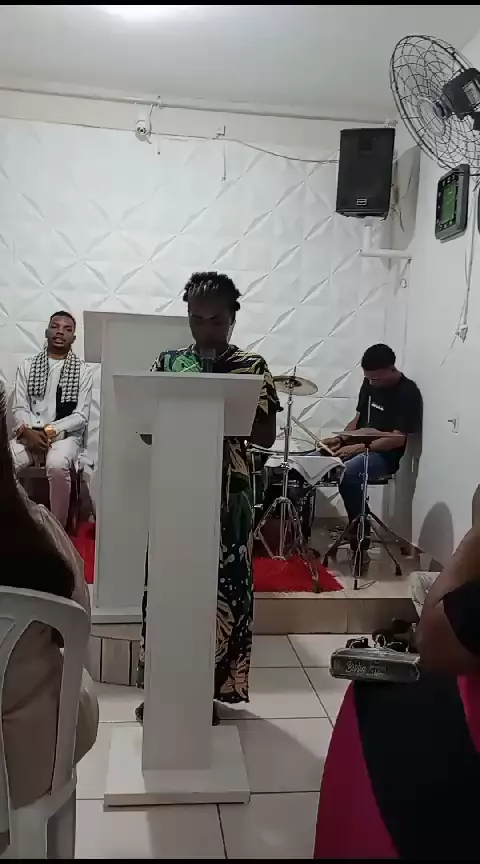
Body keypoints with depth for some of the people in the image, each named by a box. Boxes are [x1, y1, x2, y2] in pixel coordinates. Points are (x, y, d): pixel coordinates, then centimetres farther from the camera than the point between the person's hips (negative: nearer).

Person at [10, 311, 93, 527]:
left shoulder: (82, 371, 3)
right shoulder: (27, 366, 10)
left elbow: (81, 416, -3)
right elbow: (19, 408, 5)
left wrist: (49, 431, -15)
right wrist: (27, 431, -16)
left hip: (65, 435, -2)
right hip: (30, 434, 2)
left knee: (57, 465, -36)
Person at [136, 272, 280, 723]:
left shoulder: (252, 367, -2)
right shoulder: (168, 361, 6)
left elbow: (266, 436, -6)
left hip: (227, 495, -2)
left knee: (221, 589, 4)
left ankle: (209, 688, 21)